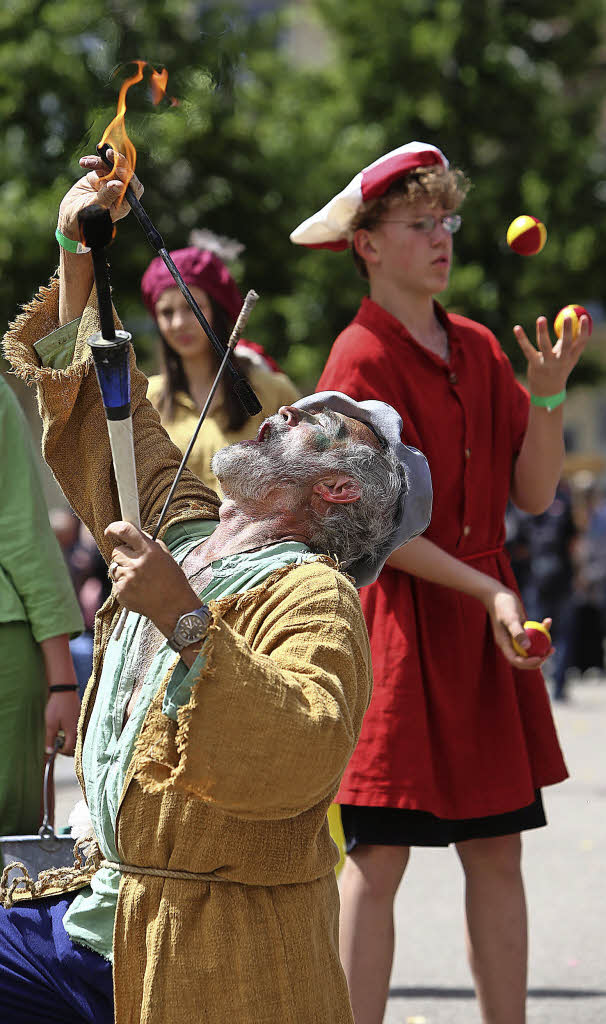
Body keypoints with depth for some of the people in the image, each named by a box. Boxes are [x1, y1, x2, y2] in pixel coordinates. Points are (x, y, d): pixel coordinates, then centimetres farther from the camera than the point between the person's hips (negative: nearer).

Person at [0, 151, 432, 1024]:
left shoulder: (313, 597, -12)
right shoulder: (182, 527, 12)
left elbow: (297, 762, -29)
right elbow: (93, 410, 25)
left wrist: (184, 620, -33)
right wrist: (80, 253, 18)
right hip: (105, 912, 7)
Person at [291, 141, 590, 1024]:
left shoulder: (479, 350, 11)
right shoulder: (362, 360, -8)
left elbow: (533, 492, 6)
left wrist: (548, 394, -8)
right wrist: (488, 591, -18)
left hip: (481, 622, 6)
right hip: (399, 624, -6)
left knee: (496, 848, 7)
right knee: (378, 855, -6)